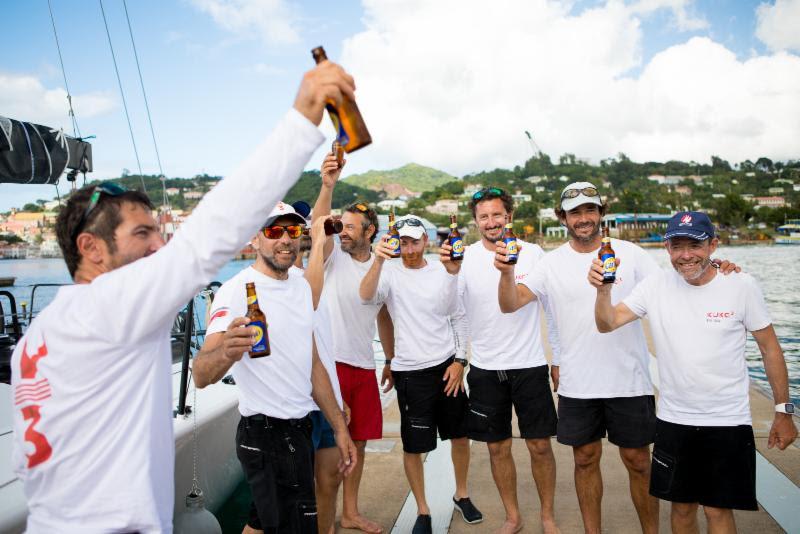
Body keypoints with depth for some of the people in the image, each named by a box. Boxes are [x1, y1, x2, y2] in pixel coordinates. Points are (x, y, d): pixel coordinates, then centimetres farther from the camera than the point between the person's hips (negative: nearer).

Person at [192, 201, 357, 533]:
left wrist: (339, 427, 11)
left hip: (300, 429, 8)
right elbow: (201, 376, -31)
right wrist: (226, 353, -53)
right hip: (266, 434, -8)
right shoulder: (237, 290, -18)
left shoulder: (302, 287, 7)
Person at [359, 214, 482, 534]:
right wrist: (378, 260, -41)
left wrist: (459, 360, 1)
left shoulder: (445, 271, 1)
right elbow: (366, 297, -26)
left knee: (460, 435, 16)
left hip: (448, 365, 3)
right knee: (413, 446, 5)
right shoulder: (390, 273, -6)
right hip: (410, 371, -3)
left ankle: (461, 495, 39)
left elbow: (458, 318, 8)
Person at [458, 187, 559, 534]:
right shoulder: (466, 258, -4)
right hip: (485, 368, 1)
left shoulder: (534, 254, -3)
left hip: (530, 365, 0)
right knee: (497, 447, 11)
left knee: (540, 445, 7)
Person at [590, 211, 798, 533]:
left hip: (728, 422, -2)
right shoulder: (657, 285, -6)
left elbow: (769, 348, -1)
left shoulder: (742, 286, -9)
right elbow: (607, 324, -10)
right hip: (673, 421, 2)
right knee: (682, 507, 15)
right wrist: (604, 290, -30)